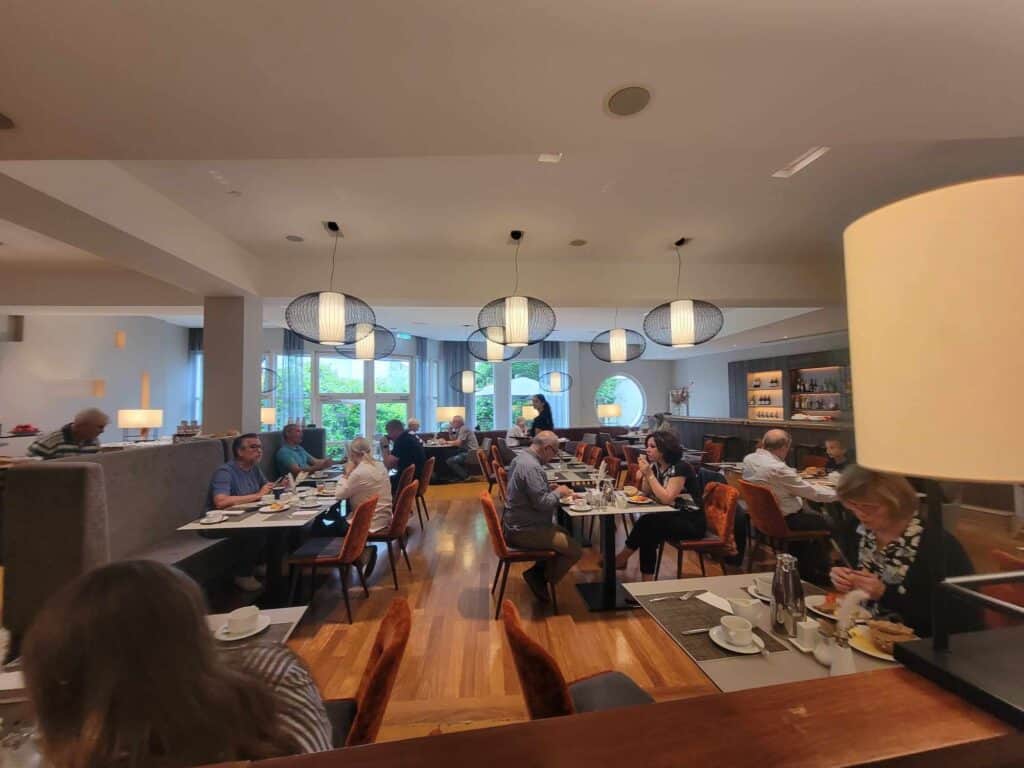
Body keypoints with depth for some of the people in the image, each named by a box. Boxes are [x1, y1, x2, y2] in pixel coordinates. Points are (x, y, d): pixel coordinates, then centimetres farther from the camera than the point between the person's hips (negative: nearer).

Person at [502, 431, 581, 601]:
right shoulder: (531, 467, -25)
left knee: (566, 535, 23)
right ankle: (541, 579, 8)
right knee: (575, 550, -8)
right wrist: (558, 492, -9)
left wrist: (551, 489, 8)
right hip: (524, 530, -11)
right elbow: (542, 503, -27)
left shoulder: (522, 457, 7)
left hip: (519, 524, 11)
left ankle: (538, 571, 19)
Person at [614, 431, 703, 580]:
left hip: (692, 521, -7)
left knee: (647, 523, -25)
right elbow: (647, 493, 10)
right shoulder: (656, 466, 4)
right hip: (674, 516, 7)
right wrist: (645, 473, -6)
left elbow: (667, 499, -25)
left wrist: (649, 474, -24)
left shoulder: (680, 468, -19)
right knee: (648, 533, -20)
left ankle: (622, 558, -10)